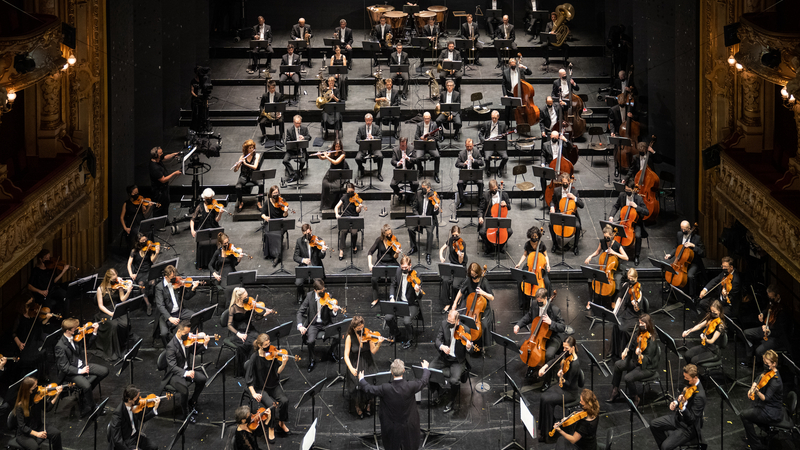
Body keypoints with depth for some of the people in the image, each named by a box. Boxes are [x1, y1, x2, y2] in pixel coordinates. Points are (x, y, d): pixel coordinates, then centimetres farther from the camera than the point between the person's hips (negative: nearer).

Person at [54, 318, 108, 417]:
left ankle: (84, 392, 9)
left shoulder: (75, 336, -5)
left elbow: (86, 344, 16)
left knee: (104, 371, 1)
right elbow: (64, 367, -22)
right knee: (86, 386, -30)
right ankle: (90, 408, -5)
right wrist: (80, 371, -26)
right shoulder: (60, 346, -25)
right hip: (70, 372, -8)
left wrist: (94, 332, 4)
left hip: (82, 365, 8)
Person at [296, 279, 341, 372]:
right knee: (310, 341, -29)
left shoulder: (328, 296, -8)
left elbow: (332, 315, -10)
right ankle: (312, 360, 0)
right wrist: (300, 325, -20)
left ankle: (331, 351, 11)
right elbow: (300, 311, -5)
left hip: (326, 323, 1)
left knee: (337, 336, -24)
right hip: (313, 324, -1)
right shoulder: (310, 296, -8)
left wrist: (334, 311, -35)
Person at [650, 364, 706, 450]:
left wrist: (682, 406, -45)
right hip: (678, 417, 9)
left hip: (689, 427, -9)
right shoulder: (690, 384, -5)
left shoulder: (699, 396, -31)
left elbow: (691, 419, -31)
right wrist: (676, 403, -5)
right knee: (653, 425, 7)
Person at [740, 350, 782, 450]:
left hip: (772, 414, -10)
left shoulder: (775, 380, -24)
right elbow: (756, 381, 18)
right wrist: (752, 388, -2)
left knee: (744, 415, -15)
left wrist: (758, 392, -48)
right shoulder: (767, 373, 4)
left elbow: (766, 398, -30)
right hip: (764, 406, 10)